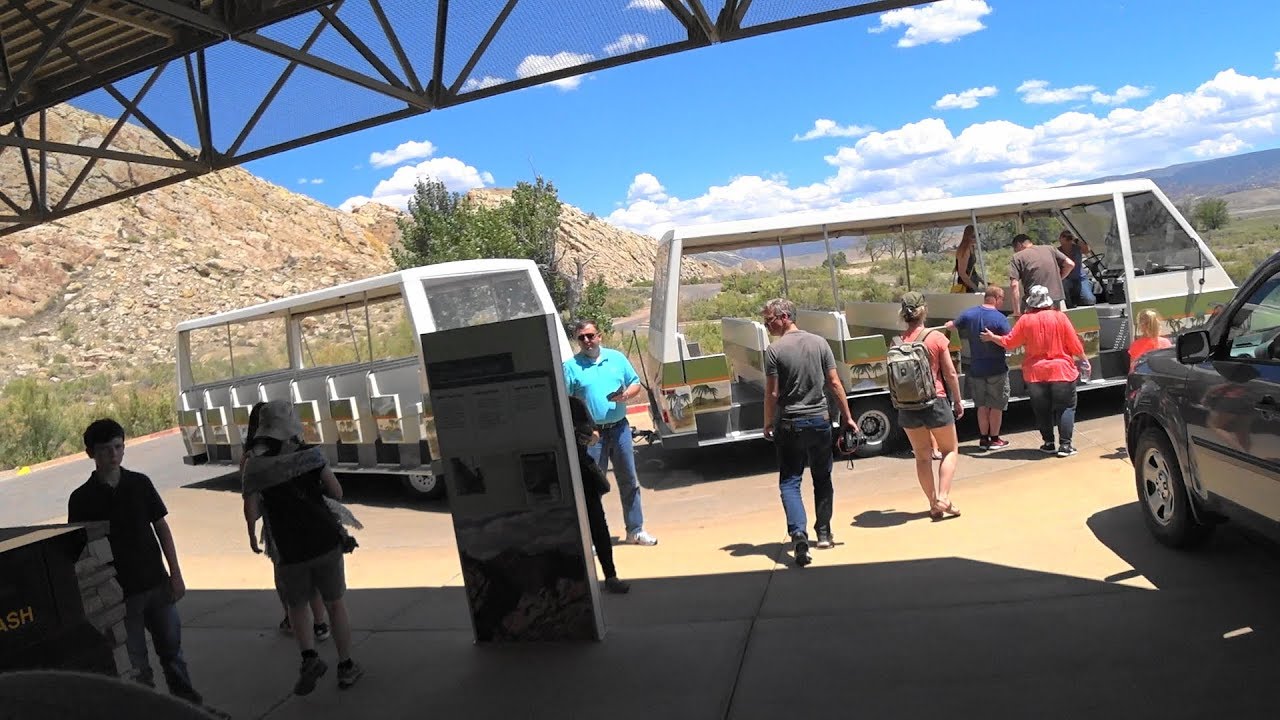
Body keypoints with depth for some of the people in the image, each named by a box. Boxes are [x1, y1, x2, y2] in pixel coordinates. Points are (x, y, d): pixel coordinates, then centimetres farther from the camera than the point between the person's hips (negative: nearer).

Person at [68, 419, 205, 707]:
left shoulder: (140, 483, 0)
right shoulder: (82, 499, -7)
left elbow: (162, 528, 4)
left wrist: (175, 574, 0)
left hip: (157, 584, 2)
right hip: (119, 593, -2)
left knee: (172, 648, 14)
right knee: (136, 663, 6)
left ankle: (186, 699, 30)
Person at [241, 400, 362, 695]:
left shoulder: (256, 464, -5)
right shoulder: (311, 454, -3)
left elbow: (251, 508, -8)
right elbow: (336, 493, 1)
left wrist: (252, 535, 10)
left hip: (291, 549, 0)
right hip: (325, 539, 1)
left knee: (297, 605, 22)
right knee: (335, 603, 15)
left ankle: (309, 658, 3)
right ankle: (346, 667, 21)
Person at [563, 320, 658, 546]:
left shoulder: (617, 358, 8)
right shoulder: (571, 366, -2)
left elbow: (635, 383, 13)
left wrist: (626, 395, -9)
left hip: (619, 428, 3)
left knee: (629, 481, 10)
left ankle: (635, 530, 23)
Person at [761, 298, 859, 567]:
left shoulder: (774, 350, -11)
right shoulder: (819, 343, 1)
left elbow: (772, 393, -11)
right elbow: (834, 384, 1)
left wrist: (767, 424, 1)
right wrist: (847, 417, 7)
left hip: (789, 425, -4)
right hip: (819, 420, 4)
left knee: (789, 482, 2)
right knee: (822, 479, 18)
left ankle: (798, 533, -16)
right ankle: (824, 533, 27)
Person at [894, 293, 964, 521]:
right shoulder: (936, 338, -9)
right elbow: (950, 373, -5)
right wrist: (958, 401, 7)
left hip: (907, 406, 3)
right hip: (935, 401, -2)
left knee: (922, 456, 14)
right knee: (950, 450, 15)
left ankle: (934, 504, 19)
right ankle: (943, 496, 1)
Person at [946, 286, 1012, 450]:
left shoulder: (969, 314, -2)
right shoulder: (1000, 319, -17)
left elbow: (950, 325, 13)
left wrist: (949, 324, 35)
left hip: (976, 369, 4)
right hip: (997, 369, -4)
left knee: (982, 406, 15)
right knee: (996, 406, 9)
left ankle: (984, 439, 20)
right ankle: (994, 439, 16)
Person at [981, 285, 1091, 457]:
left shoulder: (1025, 320, -4)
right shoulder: (1059, 316, -6)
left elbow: (1008, 342, 1)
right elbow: (1074, 344, -3)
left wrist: (992, 337, 18)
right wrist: (1083, 359, 12)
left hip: (1035, 373, 1)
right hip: (1061, 370, -1)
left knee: (1042, 410, 12)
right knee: (1066, 407, 5)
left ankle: (1049, 443, 15)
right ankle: (1065, 445, -1)